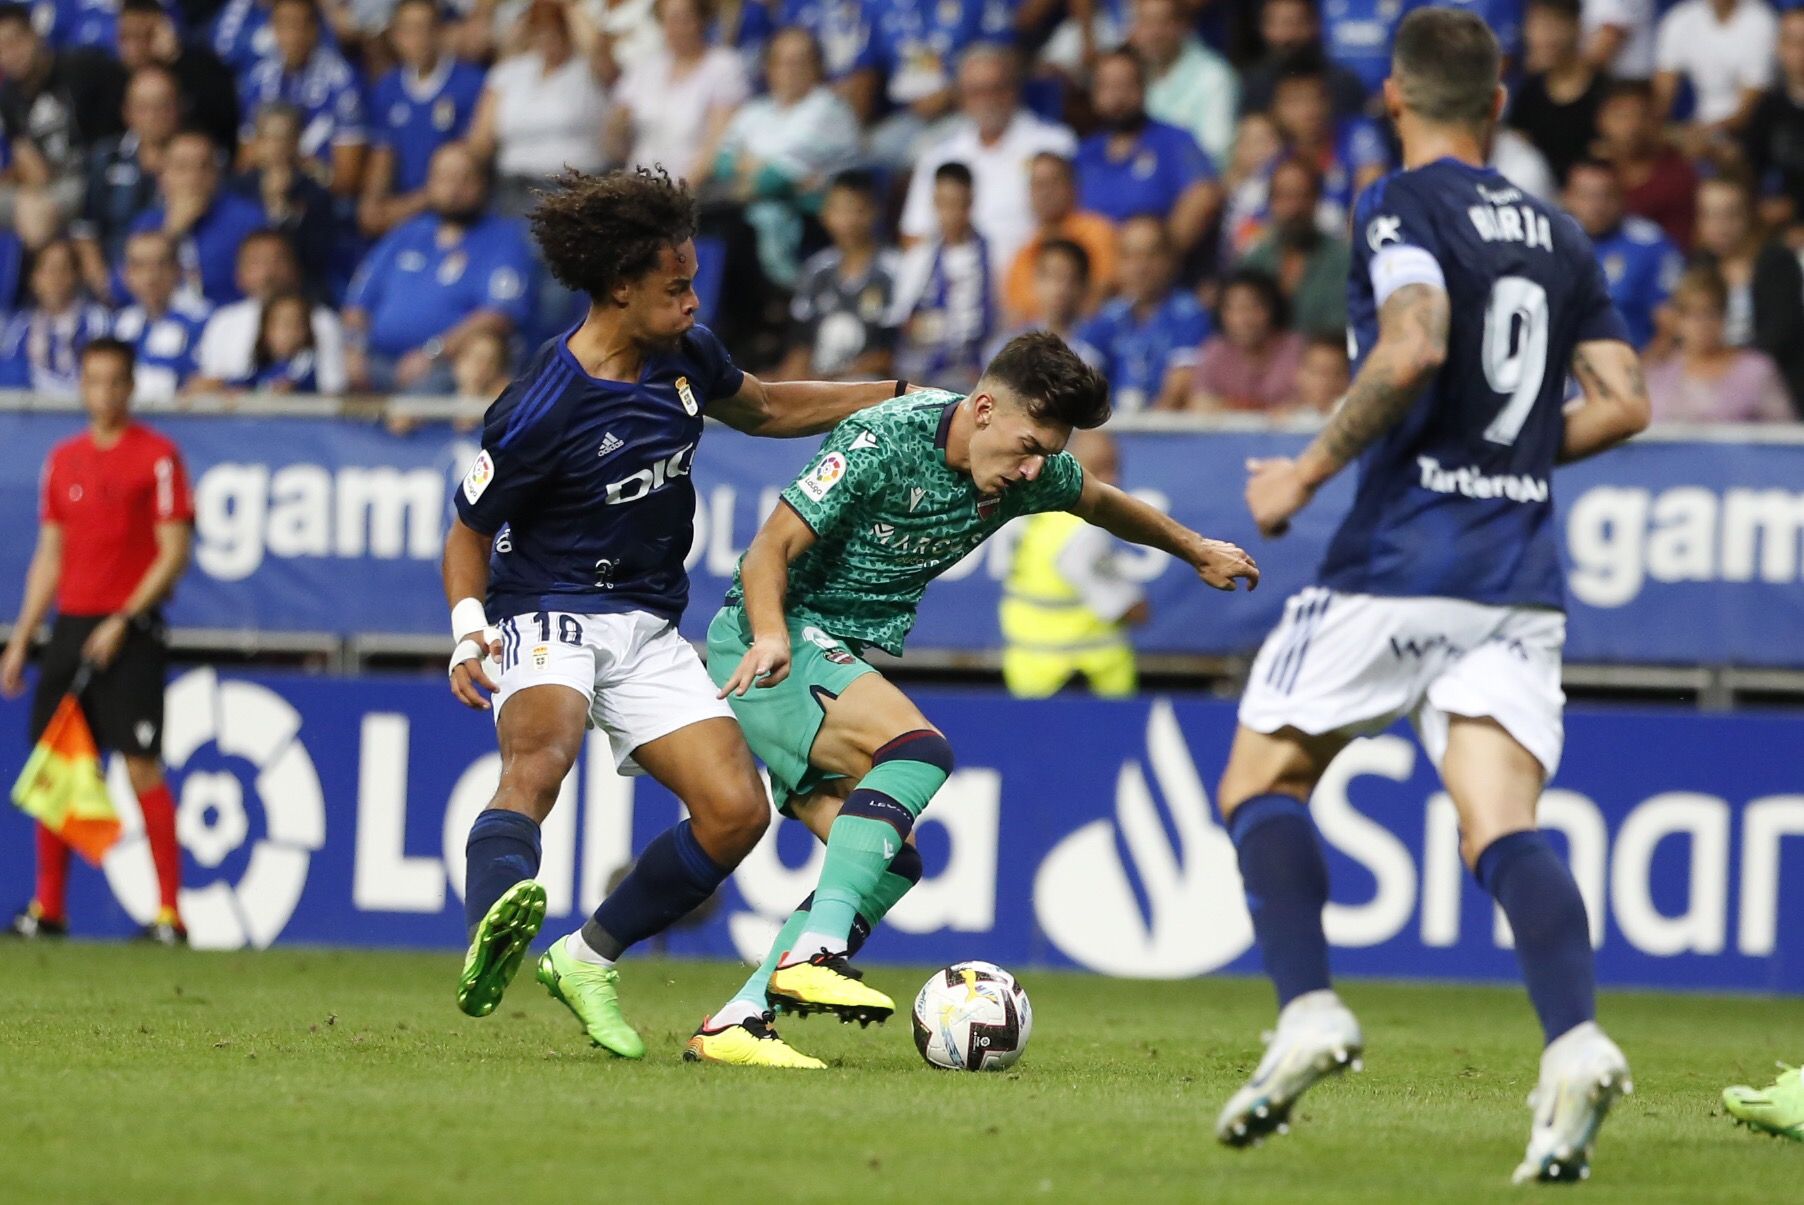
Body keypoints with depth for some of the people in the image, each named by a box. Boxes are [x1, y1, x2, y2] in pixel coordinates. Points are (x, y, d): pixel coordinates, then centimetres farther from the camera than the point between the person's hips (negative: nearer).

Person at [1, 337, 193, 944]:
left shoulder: (157, 457, -4)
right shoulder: (63, 460, 14)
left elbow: (174, 552, -8)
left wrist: (123, 621, -16)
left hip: (129, 632, -6)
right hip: (71, 626, 6)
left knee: (141, 765, -11)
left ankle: (169, 912, -9)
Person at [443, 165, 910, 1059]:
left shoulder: (684, 355, 2)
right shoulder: (539, 413, -18)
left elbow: (757, 409, 24)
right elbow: (469, 533, -6)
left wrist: (900, 396, 22)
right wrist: (468, 626, -24)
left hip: (647, 632, 7)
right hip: (547, 617, -7)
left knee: (737, 811, -8)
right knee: (539, 754, -38)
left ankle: (589, 960, 10)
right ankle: (492, 937, -65)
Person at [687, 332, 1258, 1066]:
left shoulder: (1031, 474, 4)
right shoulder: (885, 441, -19)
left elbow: (1097, 503, 27)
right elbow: (772, 547, -20)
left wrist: (1196, 550, 39)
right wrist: (770, 634, -38)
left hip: (839, 660, 9)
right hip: (769, 645, -9)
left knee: (888, 863, -4)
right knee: (917, 750, -30)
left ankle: (735, 1024, -6)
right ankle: (813, 953, -38)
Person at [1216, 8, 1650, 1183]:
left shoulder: (1402, 206, -4)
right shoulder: (1558, 234, 15)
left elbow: (1415, 347, -22)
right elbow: (1622, 402, 12)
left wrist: (1311, 469, -11)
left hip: (1398, 560, -5)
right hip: (1520, 574, 5)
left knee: (1262, 787, 10)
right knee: (1505, 830, -5)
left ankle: (1309, 1008, -8)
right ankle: (1576, 1039, -29)